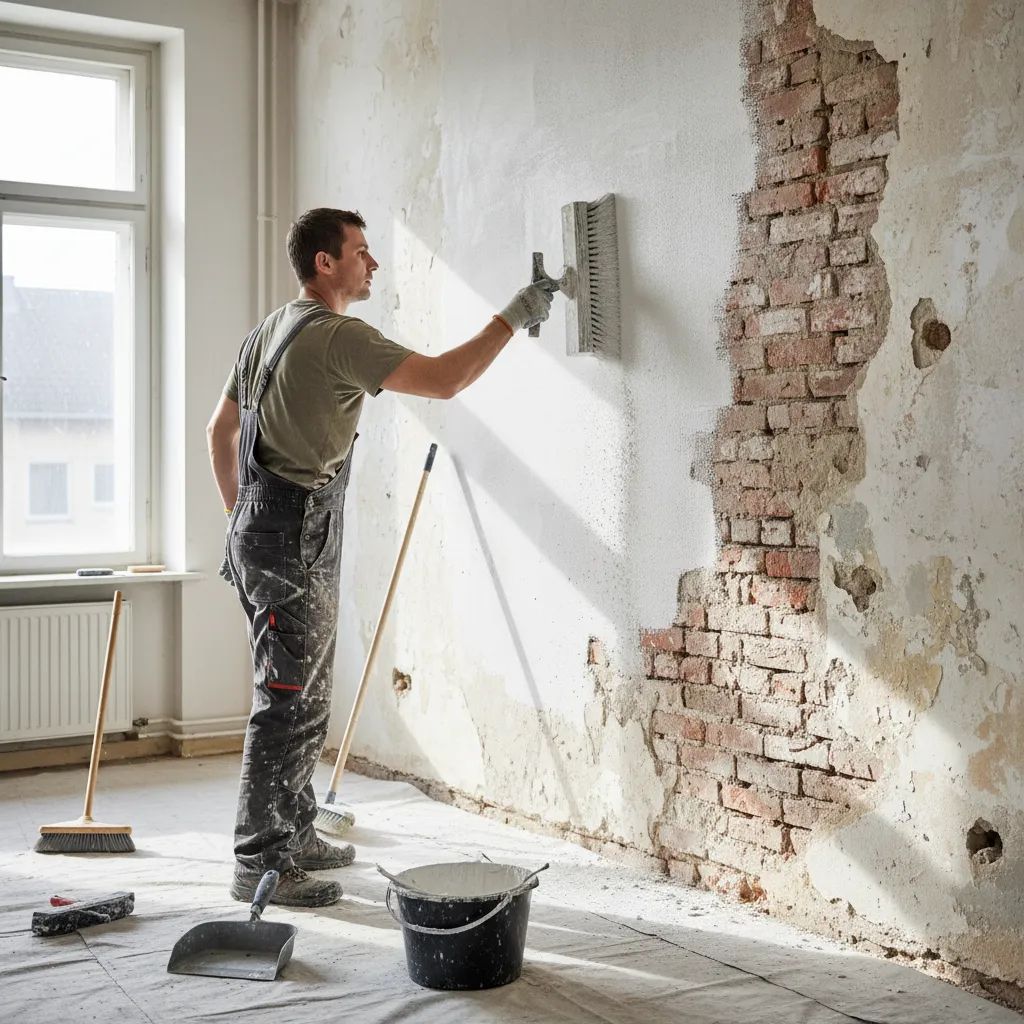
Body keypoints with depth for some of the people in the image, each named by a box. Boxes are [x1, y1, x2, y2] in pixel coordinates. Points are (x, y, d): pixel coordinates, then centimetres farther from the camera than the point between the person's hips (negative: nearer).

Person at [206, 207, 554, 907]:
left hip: (264, 534, 11)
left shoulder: (271, 331, 17)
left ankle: (294, 839, 26)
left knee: (305, 699, 17)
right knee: (287, 705, -6)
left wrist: (240, 513, 25)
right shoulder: (338, 336, -15)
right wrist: (511, 320, -8)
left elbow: (220, 430, 22)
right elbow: (444, 380, -20)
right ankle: (259, 864, 0)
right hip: (293, 543, -11)